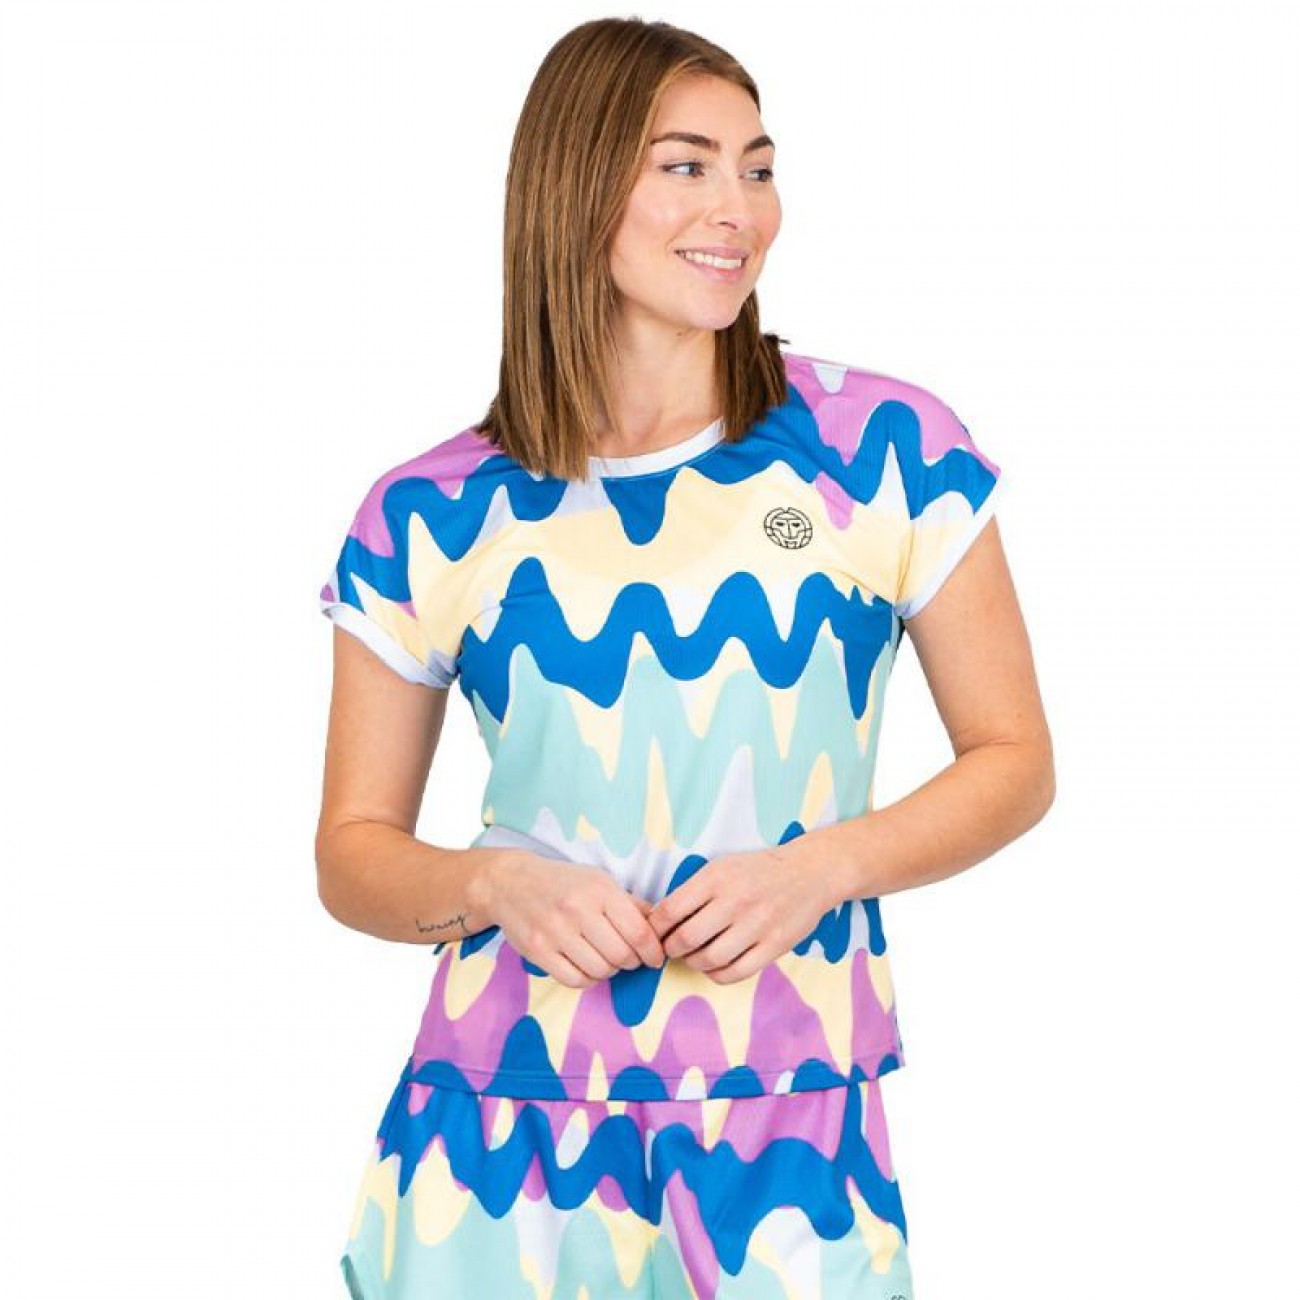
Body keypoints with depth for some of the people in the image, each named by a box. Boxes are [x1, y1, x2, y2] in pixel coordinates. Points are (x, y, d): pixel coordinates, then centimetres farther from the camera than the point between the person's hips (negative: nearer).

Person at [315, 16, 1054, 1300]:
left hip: (790, 1112, 0)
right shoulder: (430, 516, 0)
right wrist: (499, 883, -13)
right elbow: (352, 853, 7)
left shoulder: (889, 448, -1)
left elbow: (1014, 761, 5)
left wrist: (818, 866, -11)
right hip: (507, 1108, 1)